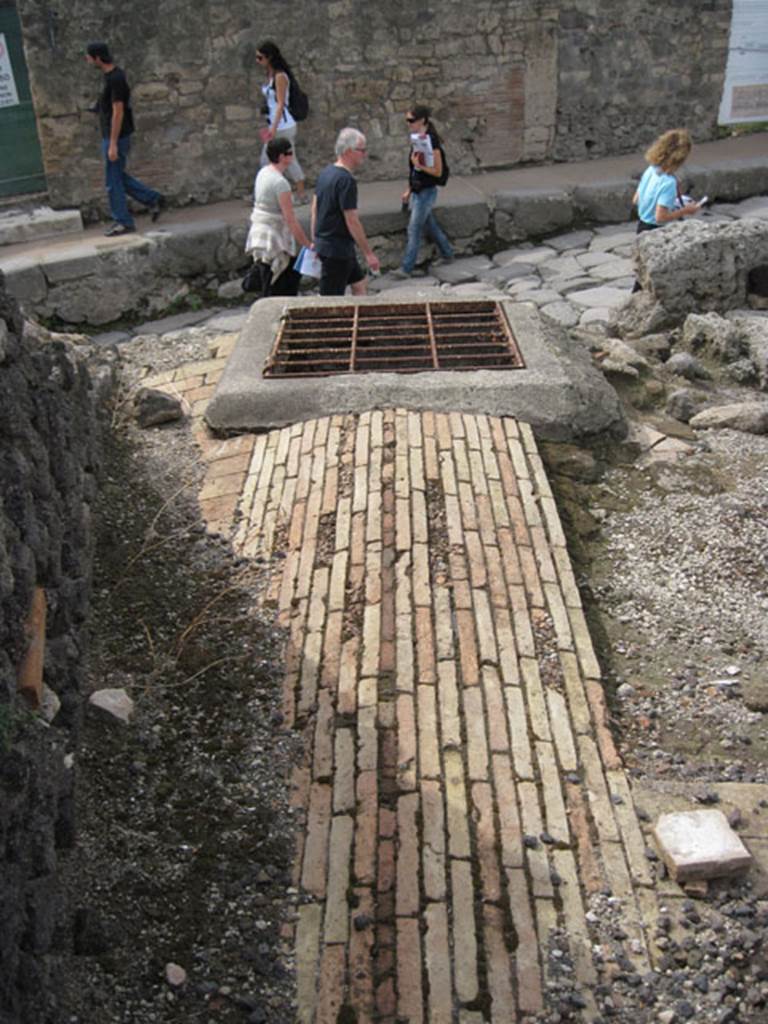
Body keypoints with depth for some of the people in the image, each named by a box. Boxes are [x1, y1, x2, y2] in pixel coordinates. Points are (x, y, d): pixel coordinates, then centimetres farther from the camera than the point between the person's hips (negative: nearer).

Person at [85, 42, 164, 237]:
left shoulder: (115, 79, -19)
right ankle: (153, 199, 19)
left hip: (116, 137, -10)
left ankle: (123, 222, 7)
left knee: (113, 181, -1)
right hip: (111, 136, 10)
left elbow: (118, 112, -22)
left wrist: (113, 144, -22)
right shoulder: (112, 74, 10)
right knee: (118, 177, 16)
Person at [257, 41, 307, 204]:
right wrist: (270, 126, 16)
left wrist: (274, 127, -23)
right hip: (274, 126, 9)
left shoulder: (280, 76, -14)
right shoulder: (269, 75, 10)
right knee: (266, 161, 10)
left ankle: (301, 195, 12)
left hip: (283, 126, -9)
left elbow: (280, 104, -19)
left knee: (290, 160, 0)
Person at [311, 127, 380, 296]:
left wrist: (315, 241, 21)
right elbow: (352, 221, -22)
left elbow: (315, 209, 14)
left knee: (360, 282, 21)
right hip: (337, 249, -10)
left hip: (324, 243, 10)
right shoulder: (346, 180, -21)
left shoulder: (326, 172, 8)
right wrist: (369, 253, -17)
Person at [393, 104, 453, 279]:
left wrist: (419, 165, -28)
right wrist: (409, 190, 17)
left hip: (427, 192, -9)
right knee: (430, 225, 19)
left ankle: (406, 269, -3)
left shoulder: (431, 142, -18)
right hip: (417, 191, 9)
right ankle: (447, 254, 35)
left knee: (414, 229, -7)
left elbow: (438, 172, -17)